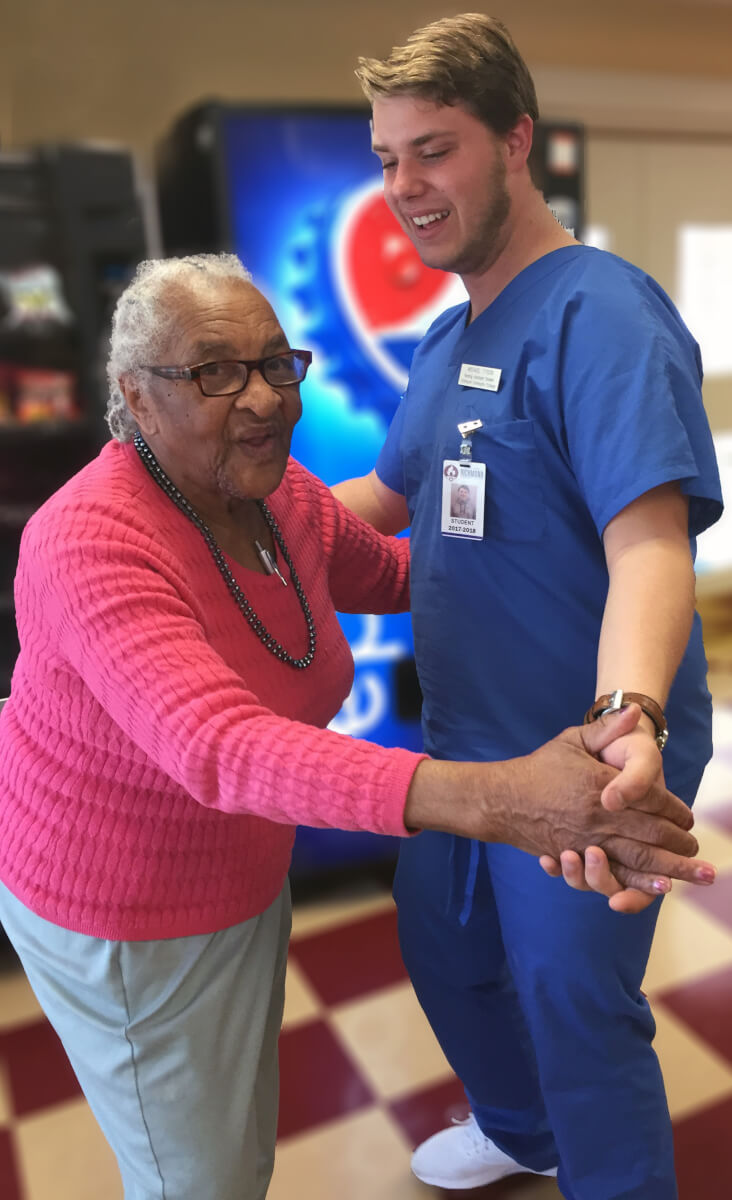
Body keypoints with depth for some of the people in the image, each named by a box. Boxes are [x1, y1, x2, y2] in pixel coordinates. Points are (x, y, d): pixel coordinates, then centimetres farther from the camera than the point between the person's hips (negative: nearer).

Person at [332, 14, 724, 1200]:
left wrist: (626, 718, -50)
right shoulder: (445, 337, 9)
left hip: (584, 760, -9)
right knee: (445, 955, 26)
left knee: (577, 1009, 11)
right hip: (461, 737, 9)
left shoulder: (600, 312, -19)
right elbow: (390, 493, 18)